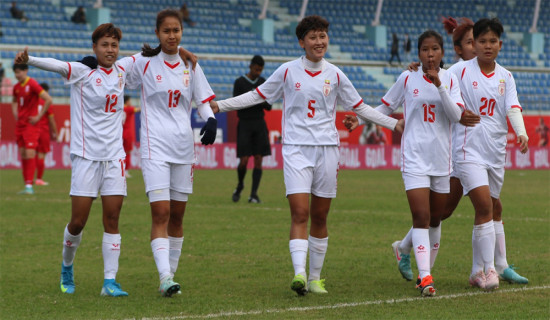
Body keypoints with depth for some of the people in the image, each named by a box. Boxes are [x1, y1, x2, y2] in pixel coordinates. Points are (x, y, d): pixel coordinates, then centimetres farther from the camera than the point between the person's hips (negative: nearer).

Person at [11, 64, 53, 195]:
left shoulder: (32, 84, -12)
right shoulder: (16, 87, 10)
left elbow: (48, 100, -16)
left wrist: (39, 116, -13)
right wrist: (15, 115, 14)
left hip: (31, 125, -8)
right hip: (19, 124, 8)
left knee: (30, 153, -12)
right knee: (22, 154, 7)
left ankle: (29, 186, -14)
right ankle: (27, 186, 12)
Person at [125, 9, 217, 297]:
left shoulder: (191, 66, 8)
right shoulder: (144, 63, -1)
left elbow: (203, 100, 13)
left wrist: (210, 121, -6)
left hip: (184, 146, 4)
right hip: (155, 146, -4)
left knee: (177, 215, 8)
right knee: (160, 213, -14)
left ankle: (171, 272, 19)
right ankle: (165, 278, -21)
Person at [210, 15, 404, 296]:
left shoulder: (335, 75, 6)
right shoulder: (288, 71, 1)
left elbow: (359, 107, 17)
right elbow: (257, 95, 11)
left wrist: (393, 124, 14)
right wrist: (220, 106, 6)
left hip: (326, 149, 2)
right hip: (296, 149, -2)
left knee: (319, 217, 6)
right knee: (300, 213, -15)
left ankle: (315, 278, 15)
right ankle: (299, 273, -24)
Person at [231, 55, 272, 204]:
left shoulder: (263, 82, 8)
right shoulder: (239, 82, -3)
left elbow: (269, 107, 9)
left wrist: (264, 102, -14)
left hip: (259, 125, 3)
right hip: (245, 125, -3)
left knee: (258, 160, -4)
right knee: (244, 161, -8)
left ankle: (254, 194, -2)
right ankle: (240, 185, 21)